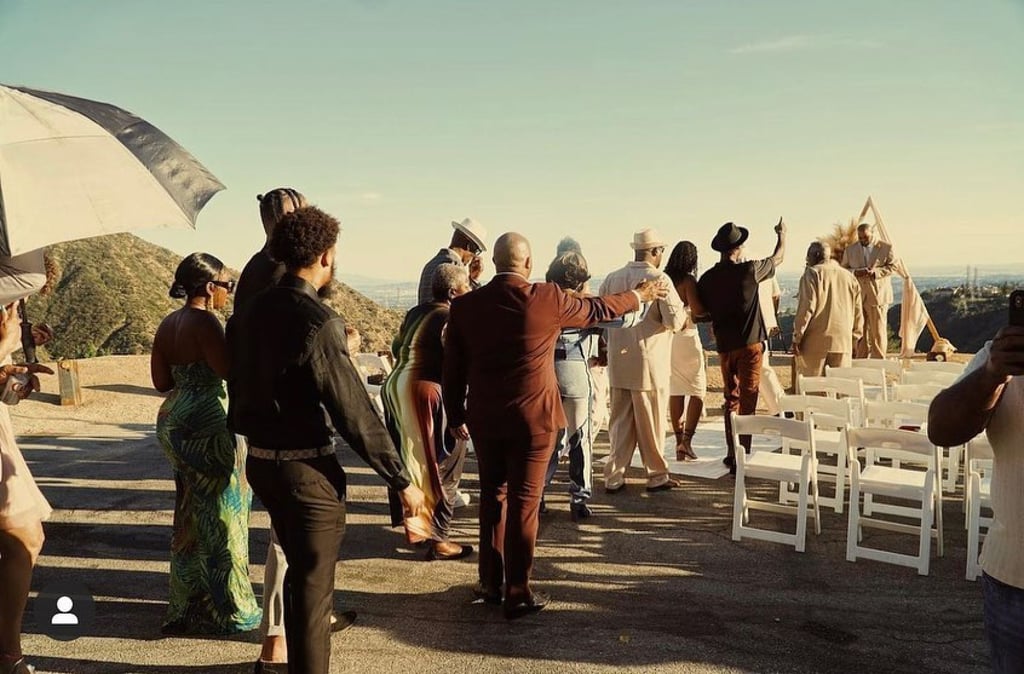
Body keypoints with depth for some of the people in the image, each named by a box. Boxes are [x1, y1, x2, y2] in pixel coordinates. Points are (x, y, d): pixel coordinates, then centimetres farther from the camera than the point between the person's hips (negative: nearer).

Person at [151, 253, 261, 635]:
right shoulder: (204, 322, -17)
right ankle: (225, 610, 11)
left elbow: (161, 381, 12)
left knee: (191, 514, 19)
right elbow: (234, 370, -27)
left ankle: (187, 601, 31)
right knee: (218, 516, 1)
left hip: (173, 423, 9)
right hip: (207, 428, -9)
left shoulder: (169, 324, 9)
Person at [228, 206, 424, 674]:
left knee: (299, 570, 25)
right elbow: (355, 412, -22)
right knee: (314, 587, 7)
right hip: (306, 469, -8)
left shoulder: (249, 313, 4)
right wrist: (401, 481, -16)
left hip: (260, 461, 8)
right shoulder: (318, 322, -21)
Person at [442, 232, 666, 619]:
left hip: (484, 419, 4)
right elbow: (598, 309, 7)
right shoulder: (546, 299, -10)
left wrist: (455, 416, 16)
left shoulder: (465, 305, -2)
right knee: (523, 503, 4)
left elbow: (452, 370, 3)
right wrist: (640, 295, 25)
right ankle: (517, 594, 12)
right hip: (532, 417, -3)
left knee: (492, 496, 18)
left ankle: (490, 583, 27)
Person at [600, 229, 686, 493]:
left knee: (620, 421, 12)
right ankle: (657, 476, 21)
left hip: (618, 362, 5)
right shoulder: (659, 279, -12)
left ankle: (614, 478, 16)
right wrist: (684, 312, 7)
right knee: (650, 423, 8)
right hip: (649, 364, -4)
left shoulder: (612, 279, 2)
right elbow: (675, 321, -14)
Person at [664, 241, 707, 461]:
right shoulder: (688, 280, -11)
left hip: (667, 336, 6)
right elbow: (697, 310, -18)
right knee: (698, 391, 3)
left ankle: (679, 442, 15)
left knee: (675, 391, 11)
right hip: (686, 336, -6)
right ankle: (686, 441, -7)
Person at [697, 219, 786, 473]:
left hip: (724, 345, 4)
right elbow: (778, 257, 7)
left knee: (731, 398, 17)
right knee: (747, 401, 0)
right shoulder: (748, 270, -11)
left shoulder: (707, 278, -2)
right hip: (749, 343, -4)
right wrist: (782, 234, 25)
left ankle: (731, 453, 22)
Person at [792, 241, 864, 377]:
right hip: (844, 342, 5)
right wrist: (854, 337, 23)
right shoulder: (849, 277, 16)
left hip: (816, 341, -5)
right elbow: (857, 311, 16)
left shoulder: (812, 274, -2)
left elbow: (806, 308, -10)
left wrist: (797, 338, -7)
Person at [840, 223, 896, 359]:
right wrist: (855, 272, -12)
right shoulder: (850, 250, 11)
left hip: (878, 296, -2)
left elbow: (893, 266, 1)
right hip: (856, 296, 3)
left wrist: (875, 272, -15)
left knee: (878, 330, -2)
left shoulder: (886, 248, 4)